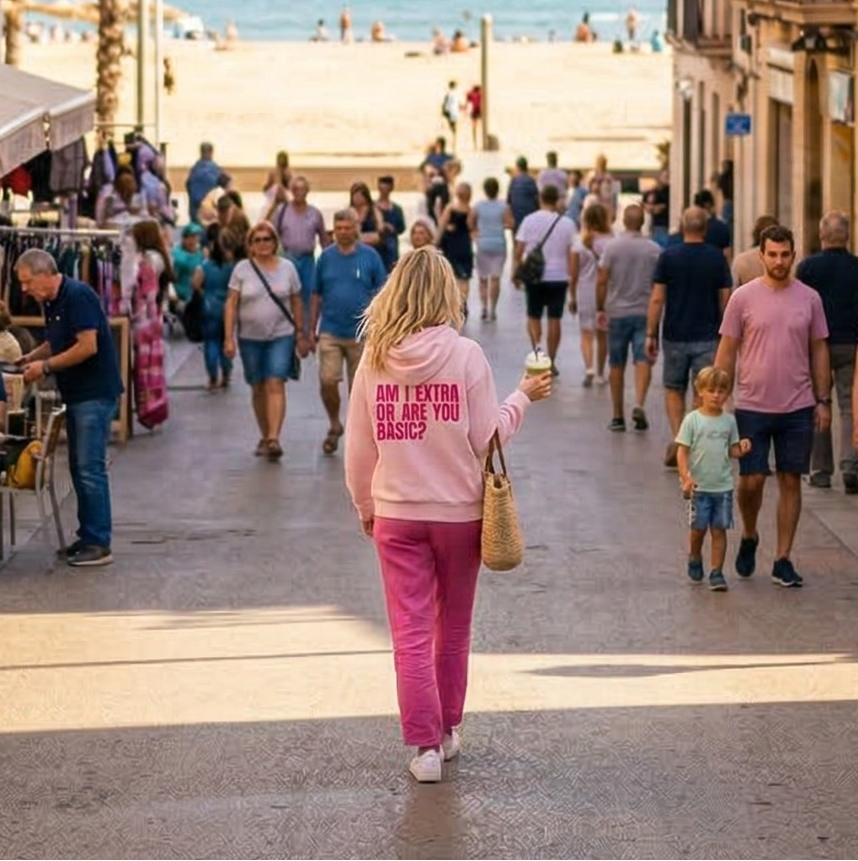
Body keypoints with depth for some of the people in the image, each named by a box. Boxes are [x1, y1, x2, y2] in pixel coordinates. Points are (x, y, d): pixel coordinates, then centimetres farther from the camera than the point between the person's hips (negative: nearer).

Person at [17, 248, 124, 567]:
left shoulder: (78, 296, -17)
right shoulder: (51, 303, 12)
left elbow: (87, 346, -23)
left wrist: (46, 366, -17)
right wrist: (32, 357, 6)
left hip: (95, 394, -10)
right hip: (76, 394, 10)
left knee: (90, 468, -9)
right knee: (79, 467, 12)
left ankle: (99, 544, -6)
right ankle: (87, 536, 19)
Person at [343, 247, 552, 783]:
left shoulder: (375, 360, -4)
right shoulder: (466, 356, -12)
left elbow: (359, 448, 2)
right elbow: (487, 436, -8)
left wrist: (366, 506, 17)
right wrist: (523, 397, 9)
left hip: (396, 515, 1)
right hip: (459, 511, 0)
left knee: (410, 634, 3)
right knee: (453, 629, 17)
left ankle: (425, 745, 0)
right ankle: (447, 730, 30)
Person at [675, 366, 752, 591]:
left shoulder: (729, 420, 5)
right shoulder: (692, 420, -5)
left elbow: (731, 450, 11)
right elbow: (682, 451, -6)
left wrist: (741, 449, -12)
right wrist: (686, 477, -18)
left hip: (723, 486, 2)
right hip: (698, 487, -2)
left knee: (719, 530, 1)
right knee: (698, 528, 5)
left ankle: (716, 572, 6)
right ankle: (694, 560, 32)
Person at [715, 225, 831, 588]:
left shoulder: (809, 298, 4)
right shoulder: (744, 297, -2)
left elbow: (819, 351, 9)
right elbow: (726, 352, 2)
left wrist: (823, 401, 5)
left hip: (798, 408, 2)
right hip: (752, 406, -2)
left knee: (790, 482, 4)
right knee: (751, 481, -2)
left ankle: (782, 560, 10)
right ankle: (749, 537, 27)